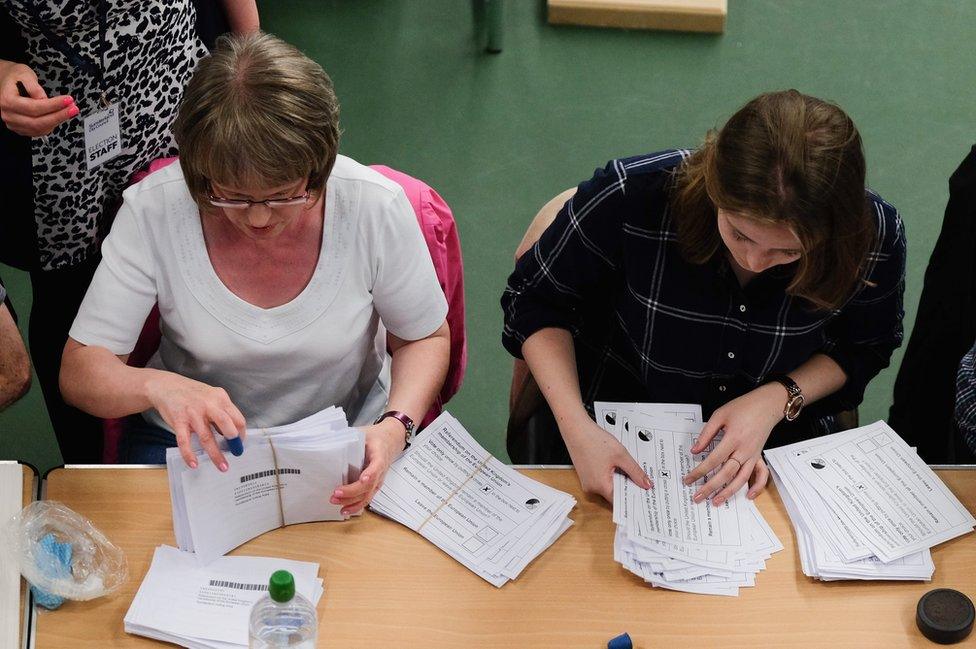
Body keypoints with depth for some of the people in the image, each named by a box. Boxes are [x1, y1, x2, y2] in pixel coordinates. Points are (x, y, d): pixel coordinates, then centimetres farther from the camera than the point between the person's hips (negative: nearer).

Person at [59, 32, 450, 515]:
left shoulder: (375, 206, -18)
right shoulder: (153, 209, -18)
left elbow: (426, 338, -1)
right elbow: (78, 371, -16)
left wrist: (396, 426, -22)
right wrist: (156, 385, -39)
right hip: (195, 442, 1)